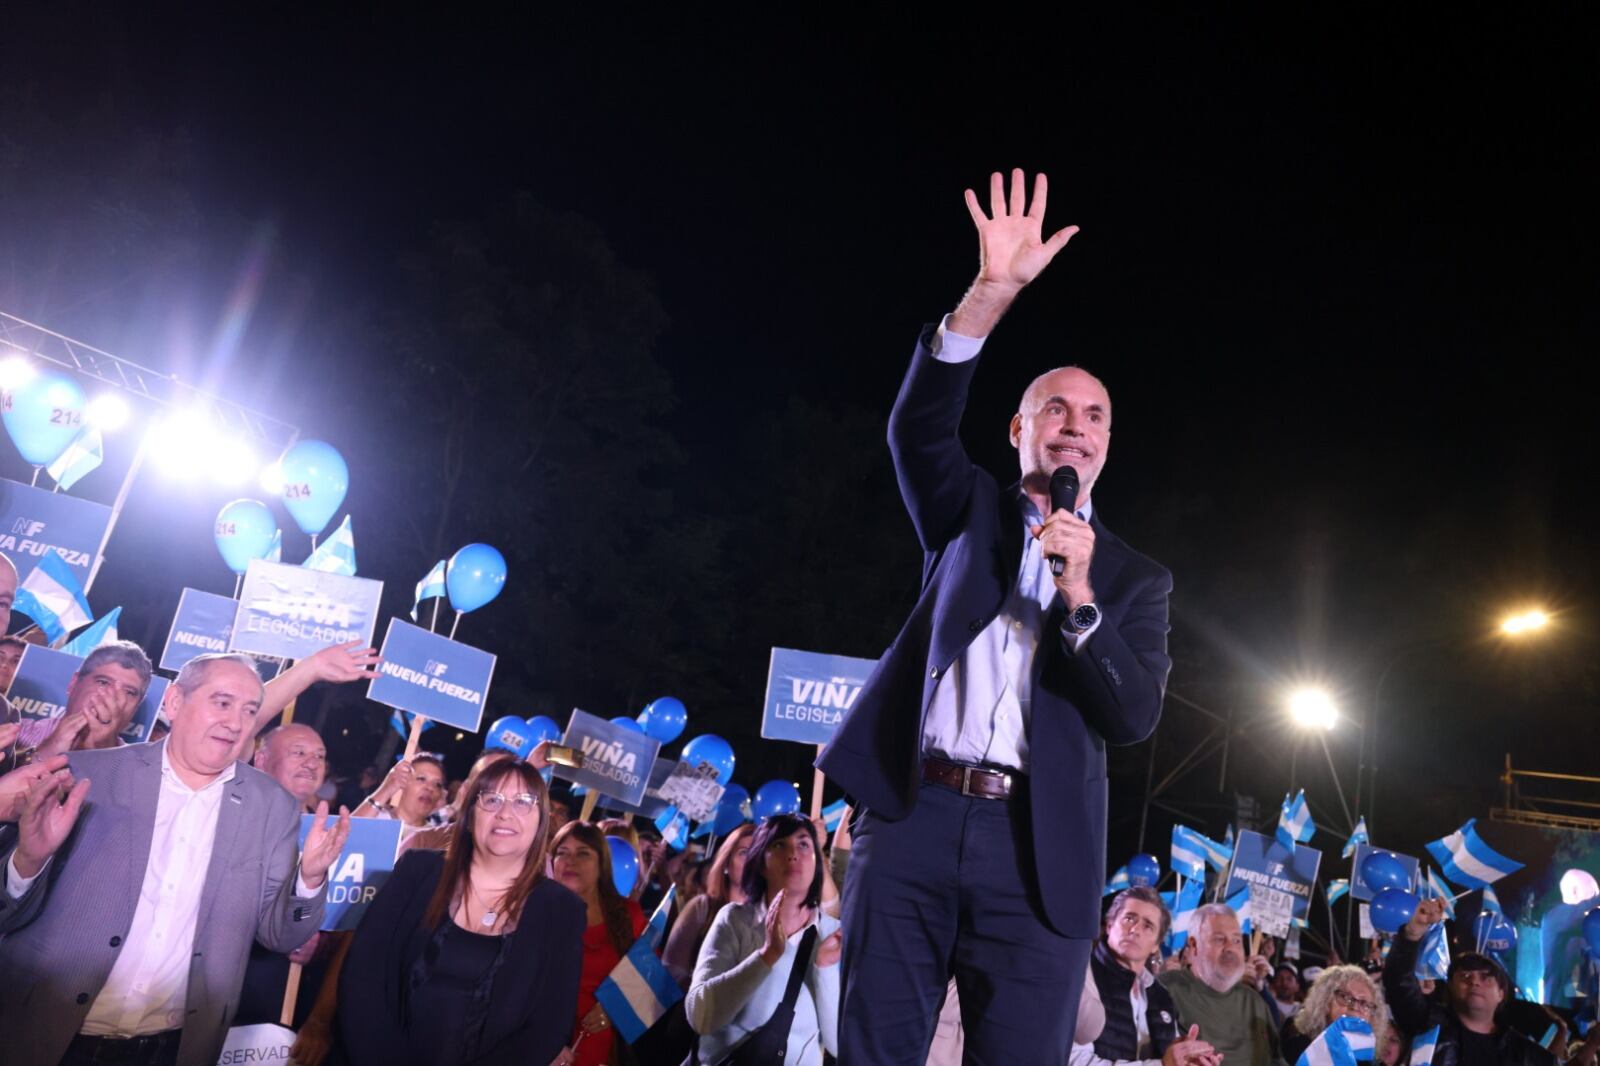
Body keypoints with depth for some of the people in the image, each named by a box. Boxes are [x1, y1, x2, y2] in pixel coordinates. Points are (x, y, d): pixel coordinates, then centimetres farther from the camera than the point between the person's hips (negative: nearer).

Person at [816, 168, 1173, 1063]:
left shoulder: (1137, 577, 14)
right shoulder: (972, 514, 15)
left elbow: (1136, 717, 3)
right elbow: (918, 426, -5)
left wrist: (1080, 596, -12)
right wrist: (993, 292, -16)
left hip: (1035, 849, 0)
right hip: (914, 816, 0)